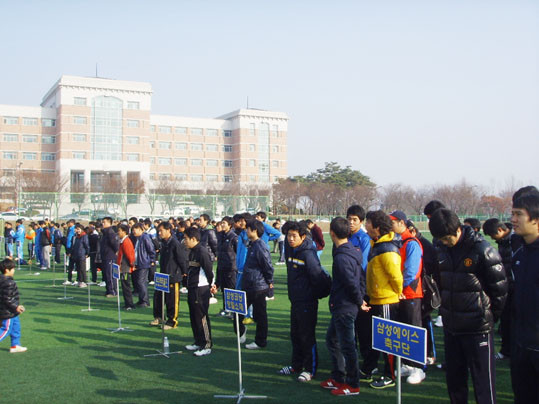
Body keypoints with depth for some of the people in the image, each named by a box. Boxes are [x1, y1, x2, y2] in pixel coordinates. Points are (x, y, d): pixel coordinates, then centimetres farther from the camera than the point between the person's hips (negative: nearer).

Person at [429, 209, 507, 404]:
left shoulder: (482, 249, -14)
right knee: (453, 378, 15)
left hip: (477, 328, -6)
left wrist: (490, 316, -1)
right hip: (450, 326, 6)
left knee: (483, 381, 2)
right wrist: (444, 309, 12)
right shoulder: (441, 249, 5)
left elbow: (500, 288, -8)